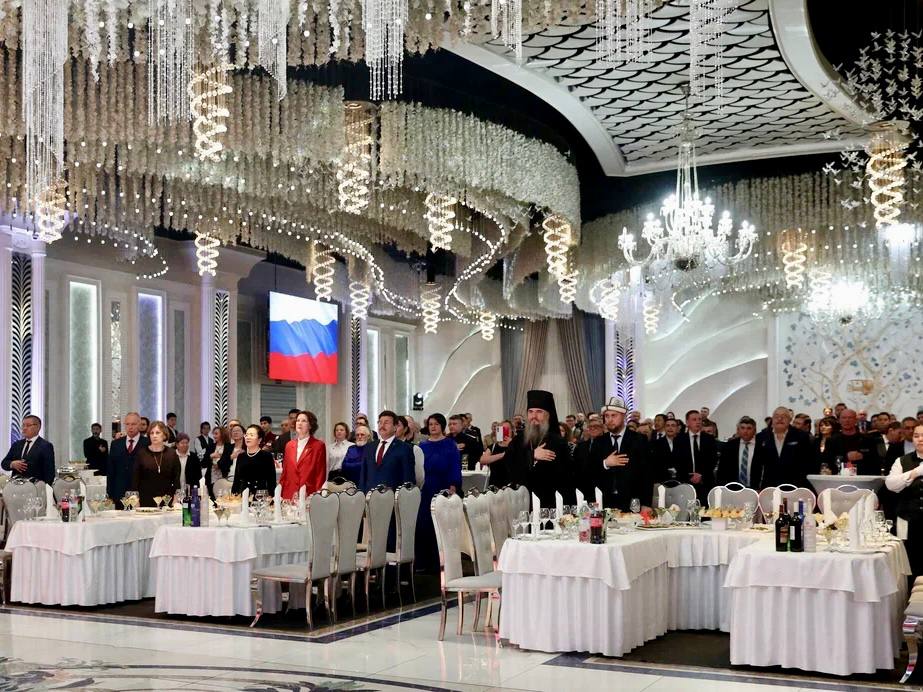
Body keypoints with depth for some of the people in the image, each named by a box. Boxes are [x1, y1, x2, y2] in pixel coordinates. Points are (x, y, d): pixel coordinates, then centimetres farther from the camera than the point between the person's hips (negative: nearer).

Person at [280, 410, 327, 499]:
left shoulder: (318, 446, -1)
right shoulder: (289, 445, 14)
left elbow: (321, 474, -2)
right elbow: (285, 472, 17)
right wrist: (280, 494, 9)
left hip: (309, 496, -4)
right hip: (289, 496, 4)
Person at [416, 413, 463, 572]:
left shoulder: (450, 445, 2)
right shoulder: (423, 445, 13)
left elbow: (455, 467, -3)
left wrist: (453, 487, -13)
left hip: (443, 490, -3)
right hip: (425, 491, 3)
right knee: (422, 526, -1)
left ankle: (439, 562, 4)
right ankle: (423, 562, 6)